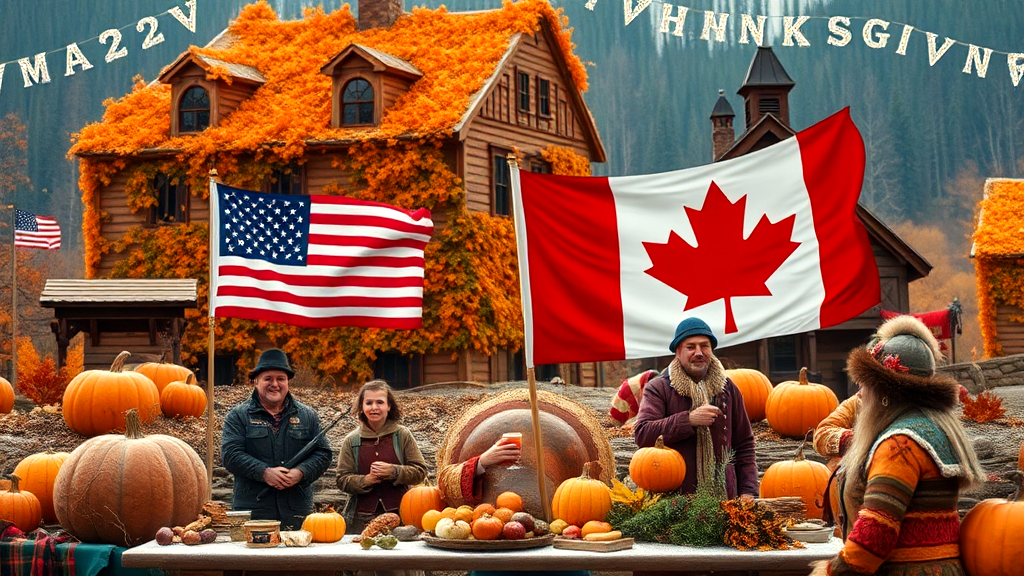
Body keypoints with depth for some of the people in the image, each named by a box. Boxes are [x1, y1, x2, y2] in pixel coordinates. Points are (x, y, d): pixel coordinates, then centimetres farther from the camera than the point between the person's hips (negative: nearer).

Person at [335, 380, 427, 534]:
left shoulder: (402, 435, 6)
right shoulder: (351, 441, 8)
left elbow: (420, 471, 3)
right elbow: (342, 481, 6)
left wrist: (394, 471, -13)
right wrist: (366, 480, -13)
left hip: (398, 513, -1)